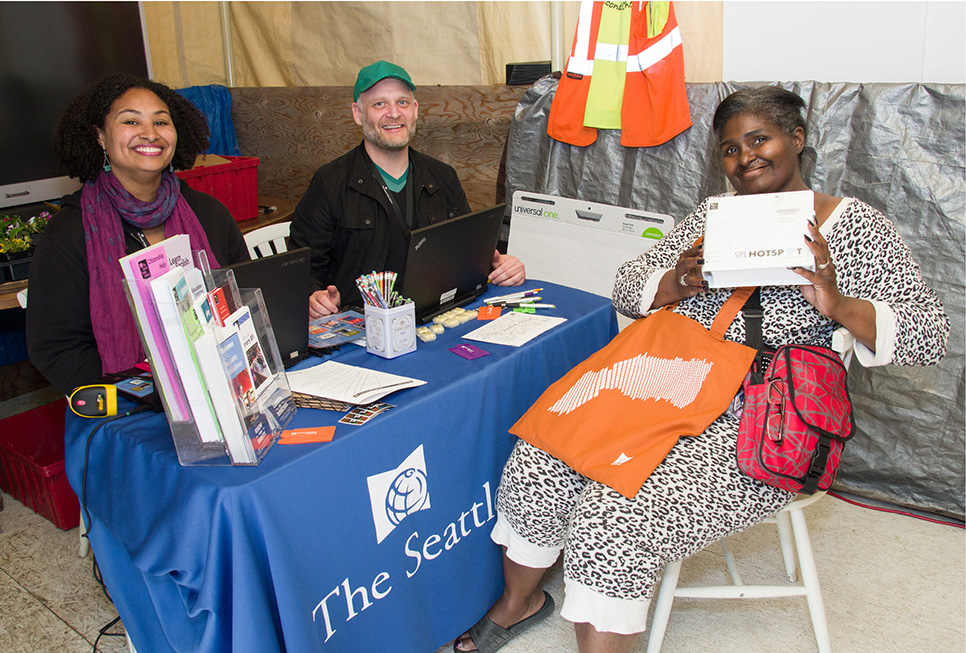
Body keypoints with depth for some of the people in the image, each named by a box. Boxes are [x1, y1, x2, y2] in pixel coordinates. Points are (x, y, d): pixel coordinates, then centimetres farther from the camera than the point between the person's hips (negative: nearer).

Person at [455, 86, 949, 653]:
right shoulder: (714, 214, 15)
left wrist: (837, 303, -21)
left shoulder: (855, 226, 2)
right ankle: (519, 602, 17)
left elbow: (930, 336, -3)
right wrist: (680, 284, -12)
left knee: (613, 518, -26)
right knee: (535, 470, -12)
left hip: (756, 432, -5)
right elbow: (627, 288, 11)